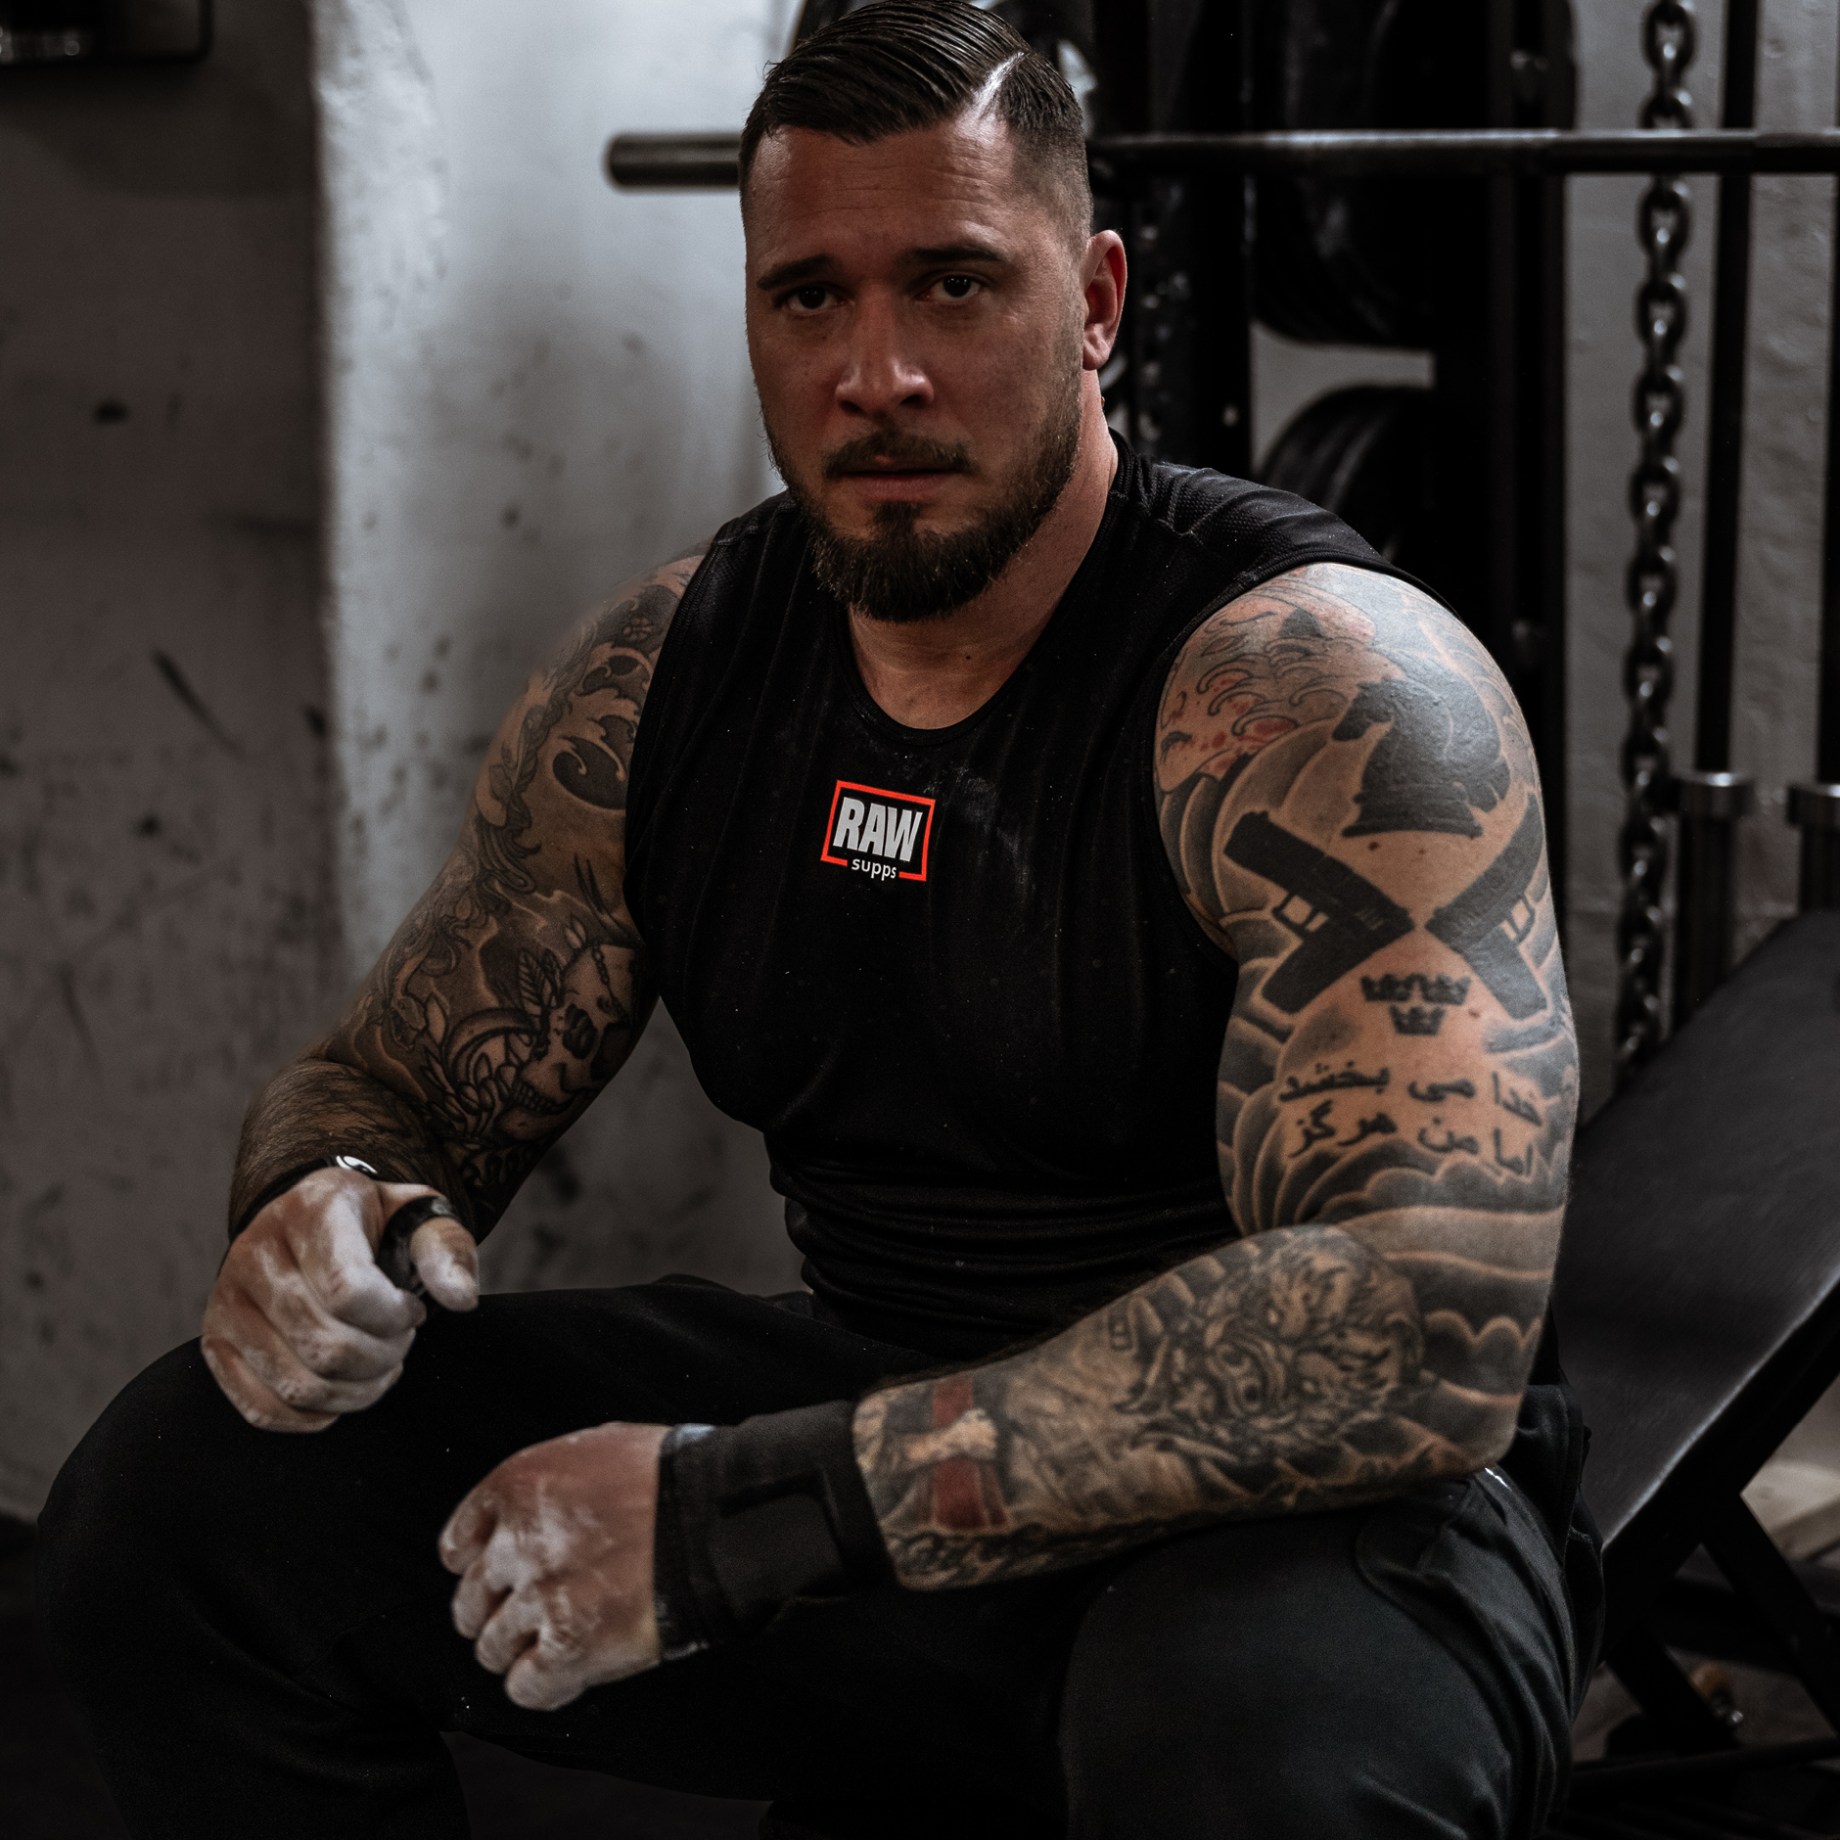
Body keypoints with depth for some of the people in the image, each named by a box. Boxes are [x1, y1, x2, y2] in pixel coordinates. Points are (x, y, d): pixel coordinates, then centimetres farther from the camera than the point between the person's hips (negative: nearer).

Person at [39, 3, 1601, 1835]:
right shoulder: (661, 673, -1)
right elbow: (393, 1078, 8)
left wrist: (756, 1508, -34)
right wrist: (322, 1208, -19)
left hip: (1324, 1502, -5)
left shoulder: (1324, 688, -21)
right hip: (897, 1427, 5)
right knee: (180, 1496, -6)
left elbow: (1420, 1334, -32)